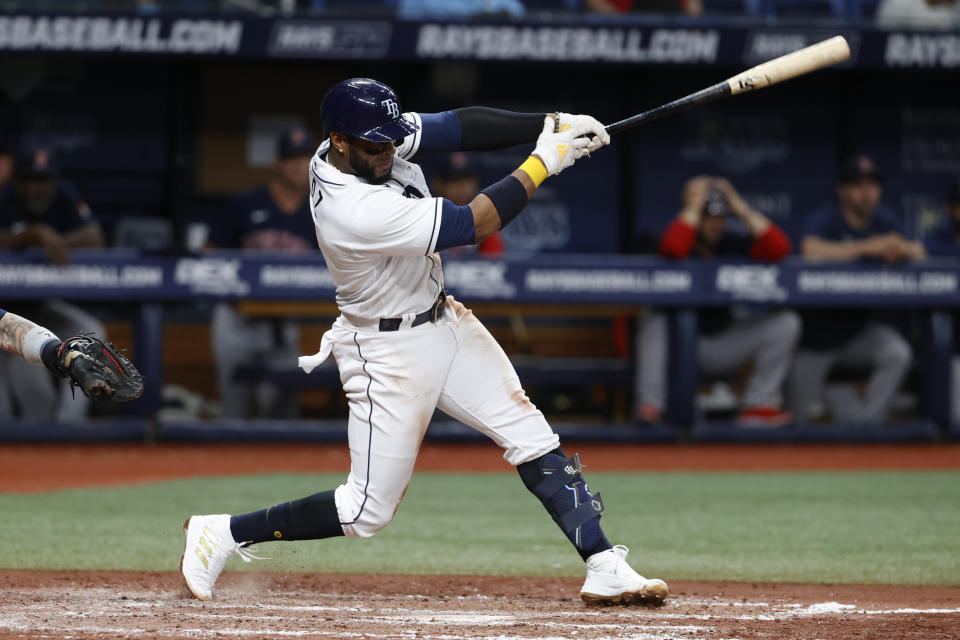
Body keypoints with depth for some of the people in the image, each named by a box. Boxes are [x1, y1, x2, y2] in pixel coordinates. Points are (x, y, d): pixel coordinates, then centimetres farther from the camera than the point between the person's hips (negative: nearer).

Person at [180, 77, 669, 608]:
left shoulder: (373, 140, -9)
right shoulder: (354, 211, -33)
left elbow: (461, 127, -5)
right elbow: (472, 225, -29)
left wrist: (552, 125, -18)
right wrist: (542, 163, -22)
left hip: (442, 320, 9)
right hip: (391, 353, -9)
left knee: (532, 438, 1)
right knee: (368, 513, 0)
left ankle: (604, 567, 2)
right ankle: (222, 534, 11)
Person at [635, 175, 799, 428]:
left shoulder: (732, 244, -1)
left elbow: (779, 249, -18)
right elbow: (673, 248, -40)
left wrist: (741, 208, -18)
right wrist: (694, 206, -26)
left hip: (721, 345, 4)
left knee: (786, 323, -10)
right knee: (656, 319, -37)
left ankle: (758, 406, -10)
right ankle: (649, 405, -36)